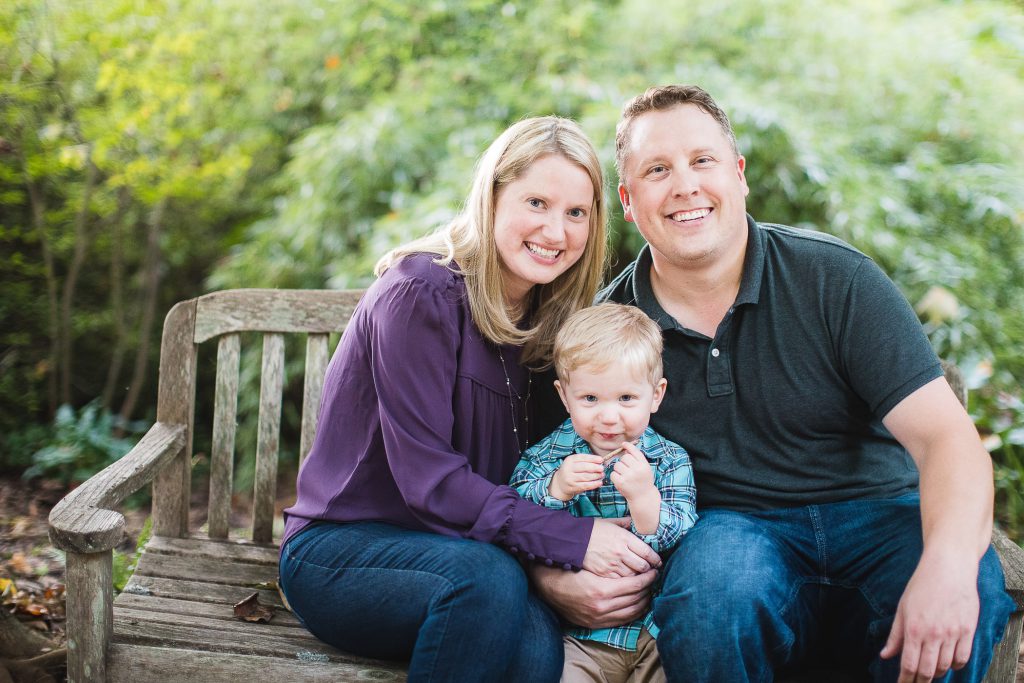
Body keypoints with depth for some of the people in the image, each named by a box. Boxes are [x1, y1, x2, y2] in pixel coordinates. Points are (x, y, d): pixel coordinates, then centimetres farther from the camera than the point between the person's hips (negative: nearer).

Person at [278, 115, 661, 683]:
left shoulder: (542, 317, 6)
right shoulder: (420, 294, -17)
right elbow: (426, 477, -21)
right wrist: (572, 538, -26)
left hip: (443, 548, 5)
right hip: (339, 548, -4)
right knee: (487, 574, -34)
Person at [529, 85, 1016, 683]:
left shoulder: (836, 278, -4)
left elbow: (945, 436, -13)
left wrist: (948, 565, -33)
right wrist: (553, 578, -17)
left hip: (875, 516, 1)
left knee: (973, 587, -31)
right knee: (714, 579, -36)